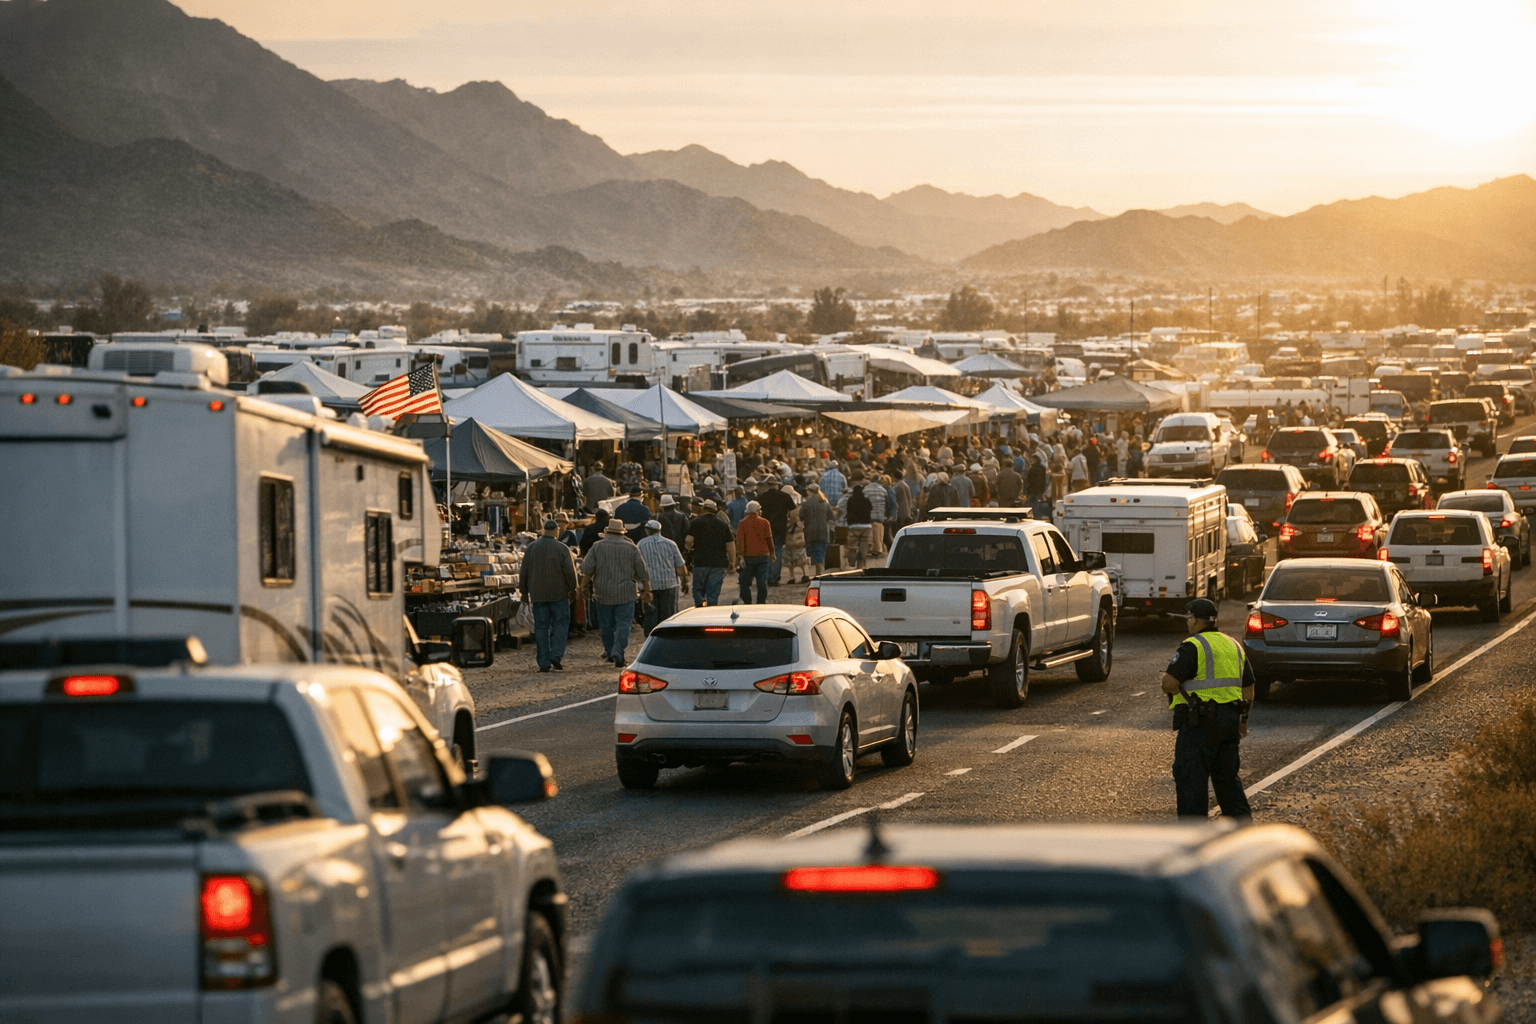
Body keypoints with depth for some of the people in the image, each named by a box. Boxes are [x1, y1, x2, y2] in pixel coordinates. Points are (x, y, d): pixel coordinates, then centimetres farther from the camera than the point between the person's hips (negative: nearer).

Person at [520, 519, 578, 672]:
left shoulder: (531, 548, 2)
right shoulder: (562, 549, -7)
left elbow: (523, 572, 6)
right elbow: (570, 572, -7)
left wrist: (524, 591, 17)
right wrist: (572, 589, 8)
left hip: (538, 595, 3)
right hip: (558, 595, -3)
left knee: (541, 627, 4)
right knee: (561, 623, 7)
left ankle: (543, 663, 2)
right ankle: (556, 656, -9)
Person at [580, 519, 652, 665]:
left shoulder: (597, 547, -1)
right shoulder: (631, 548, 0)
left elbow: (587, 569, -5)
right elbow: (642, 572, 4)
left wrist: (583, 586, 5)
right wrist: (647, 591, 14)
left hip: (603, 593, 1)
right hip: (625, 594, -1)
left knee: (606, 625, 14)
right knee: (623, 624, -2)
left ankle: (610, 652, 24)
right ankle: (618, 653, -15)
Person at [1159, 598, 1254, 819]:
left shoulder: (1192, 647, -11)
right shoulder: (1233, 646, 14)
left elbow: (1169, 684, -18)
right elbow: (1248, 687, 20)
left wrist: (1165, 677, 6)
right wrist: (1243, 721, 29)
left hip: (1201, 723, -7)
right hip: (1230, 720, 7)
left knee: (1190, 776, -3)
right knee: (1227, 775, 17)